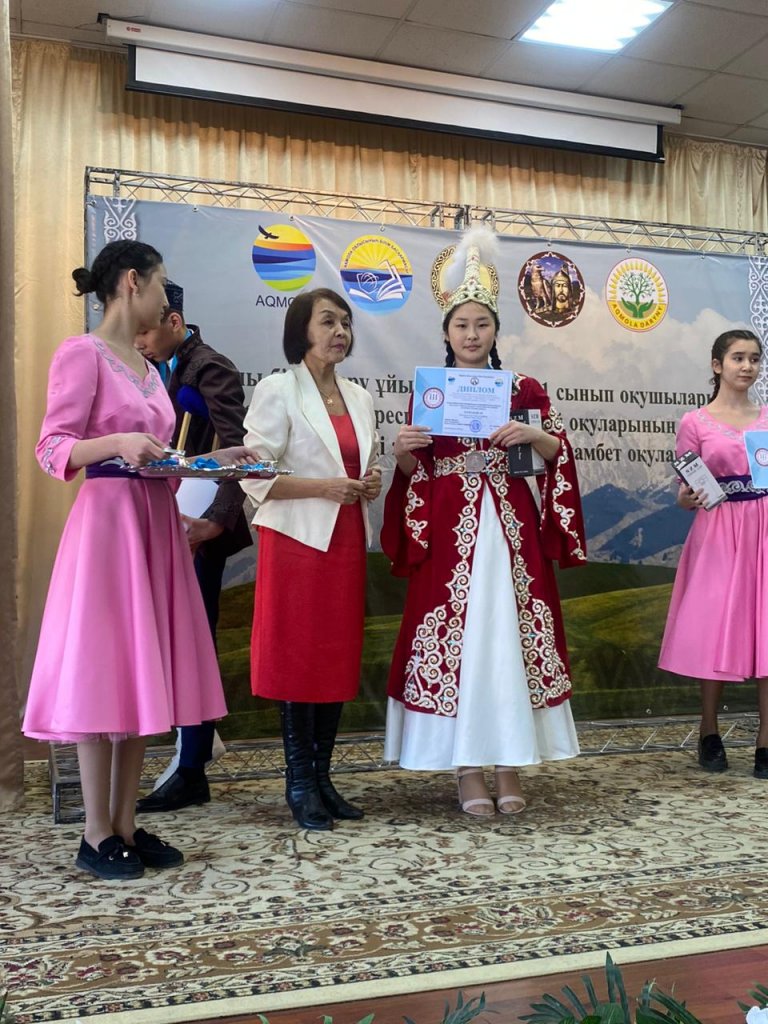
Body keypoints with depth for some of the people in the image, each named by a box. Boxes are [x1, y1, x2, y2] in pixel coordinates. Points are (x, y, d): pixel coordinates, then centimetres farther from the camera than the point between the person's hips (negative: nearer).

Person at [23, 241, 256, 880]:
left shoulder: (148, 368, 18)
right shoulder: (82, 354, -6)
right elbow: (53, 448, -11)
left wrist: (212, 459, 8)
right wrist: (117, 444, -27)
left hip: (156, 526, 8)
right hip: (108, 523, -8)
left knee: (144, 675, 8)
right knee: (102, 674, -3)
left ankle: (127, 826, 16)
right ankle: (97, 836, 7)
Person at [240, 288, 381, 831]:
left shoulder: (359, 397, 14)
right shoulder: (278, 391, -5)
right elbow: (254, 476, -11)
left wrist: (372, 483, 1)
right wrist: (324, 487, -18)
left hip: (347, 541, 6)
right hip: (298, 538, -6)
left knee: (340, 657, 7)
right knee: (297, 657, -2)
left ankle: (323, 775, 18)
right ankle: (300, 783, 9)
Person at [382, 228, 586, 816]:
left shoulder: (525, 389, 9)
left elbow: (558, 452, 7)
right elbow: (414, 471, 9)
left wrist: (534, 436, -13)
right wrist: (404, 449, -12)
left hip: (510, 527, 1)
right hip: (450, 530, 0)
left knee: (510, 634, 0)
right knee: (456, 637, -3)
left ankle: (510, 763, 10)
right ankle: (469, 768, 6)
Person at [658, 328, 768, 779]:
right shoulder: (695, 423, 2)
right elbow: (686, 494, 3)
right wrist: (687, 499, -18)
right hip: (718, 534, -2)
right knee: (716, 630, 2)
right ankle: (709, 734, 20)